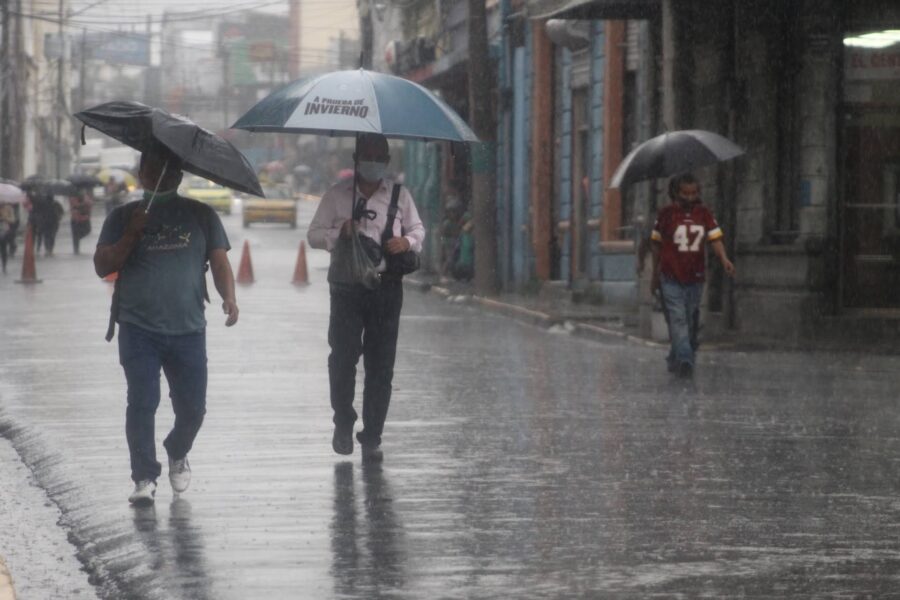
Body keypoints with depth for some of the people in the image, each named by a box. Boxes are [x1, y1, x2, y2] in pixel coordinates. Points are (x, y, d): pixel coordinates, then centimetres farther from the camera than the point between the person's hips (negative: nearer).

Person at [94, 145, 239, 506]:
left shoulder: (200, 215, 11)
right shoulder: (124, 217, 8)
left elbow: (219, 261, 4)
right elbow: (102, 266, 2)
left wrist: (228, 297, -14)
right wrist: (131, 235, -12)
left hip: (188, 330, 1)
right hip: (138, 330, -1)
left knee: (192, 407, 5)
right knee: (141, 404, -9)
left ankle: (177, 454, 35)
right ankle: (144, 479, -1)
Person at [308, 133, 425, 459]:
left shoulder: (399, 195, 11)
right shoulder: (337, 194, 7)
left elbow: (418, 229, 19)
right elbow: (314, 234, 7)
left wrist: (407, 242, -4)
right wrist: (339, 233, -13)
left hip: (386, 287, 1)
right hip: (347, 286, -1)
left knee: (381, 364, 1)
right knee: (343, 356, -7)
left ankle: (372, 436, 8)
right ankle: (343, 424, 15)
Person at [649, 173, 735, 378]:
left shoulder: (704, 213, 6)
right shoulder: (666, 213, 0)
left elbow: (715, 238, -1)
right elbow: (656, 243, 8)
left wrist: (724, 259, -21)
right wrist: (655, 275, 9)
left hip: (695, 278, 4)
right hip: (671, 278, -3)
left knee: (690, 322, 9)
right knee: (678, 319, -15)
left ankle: (675, 359, 24)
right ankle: (685, 360, -25)